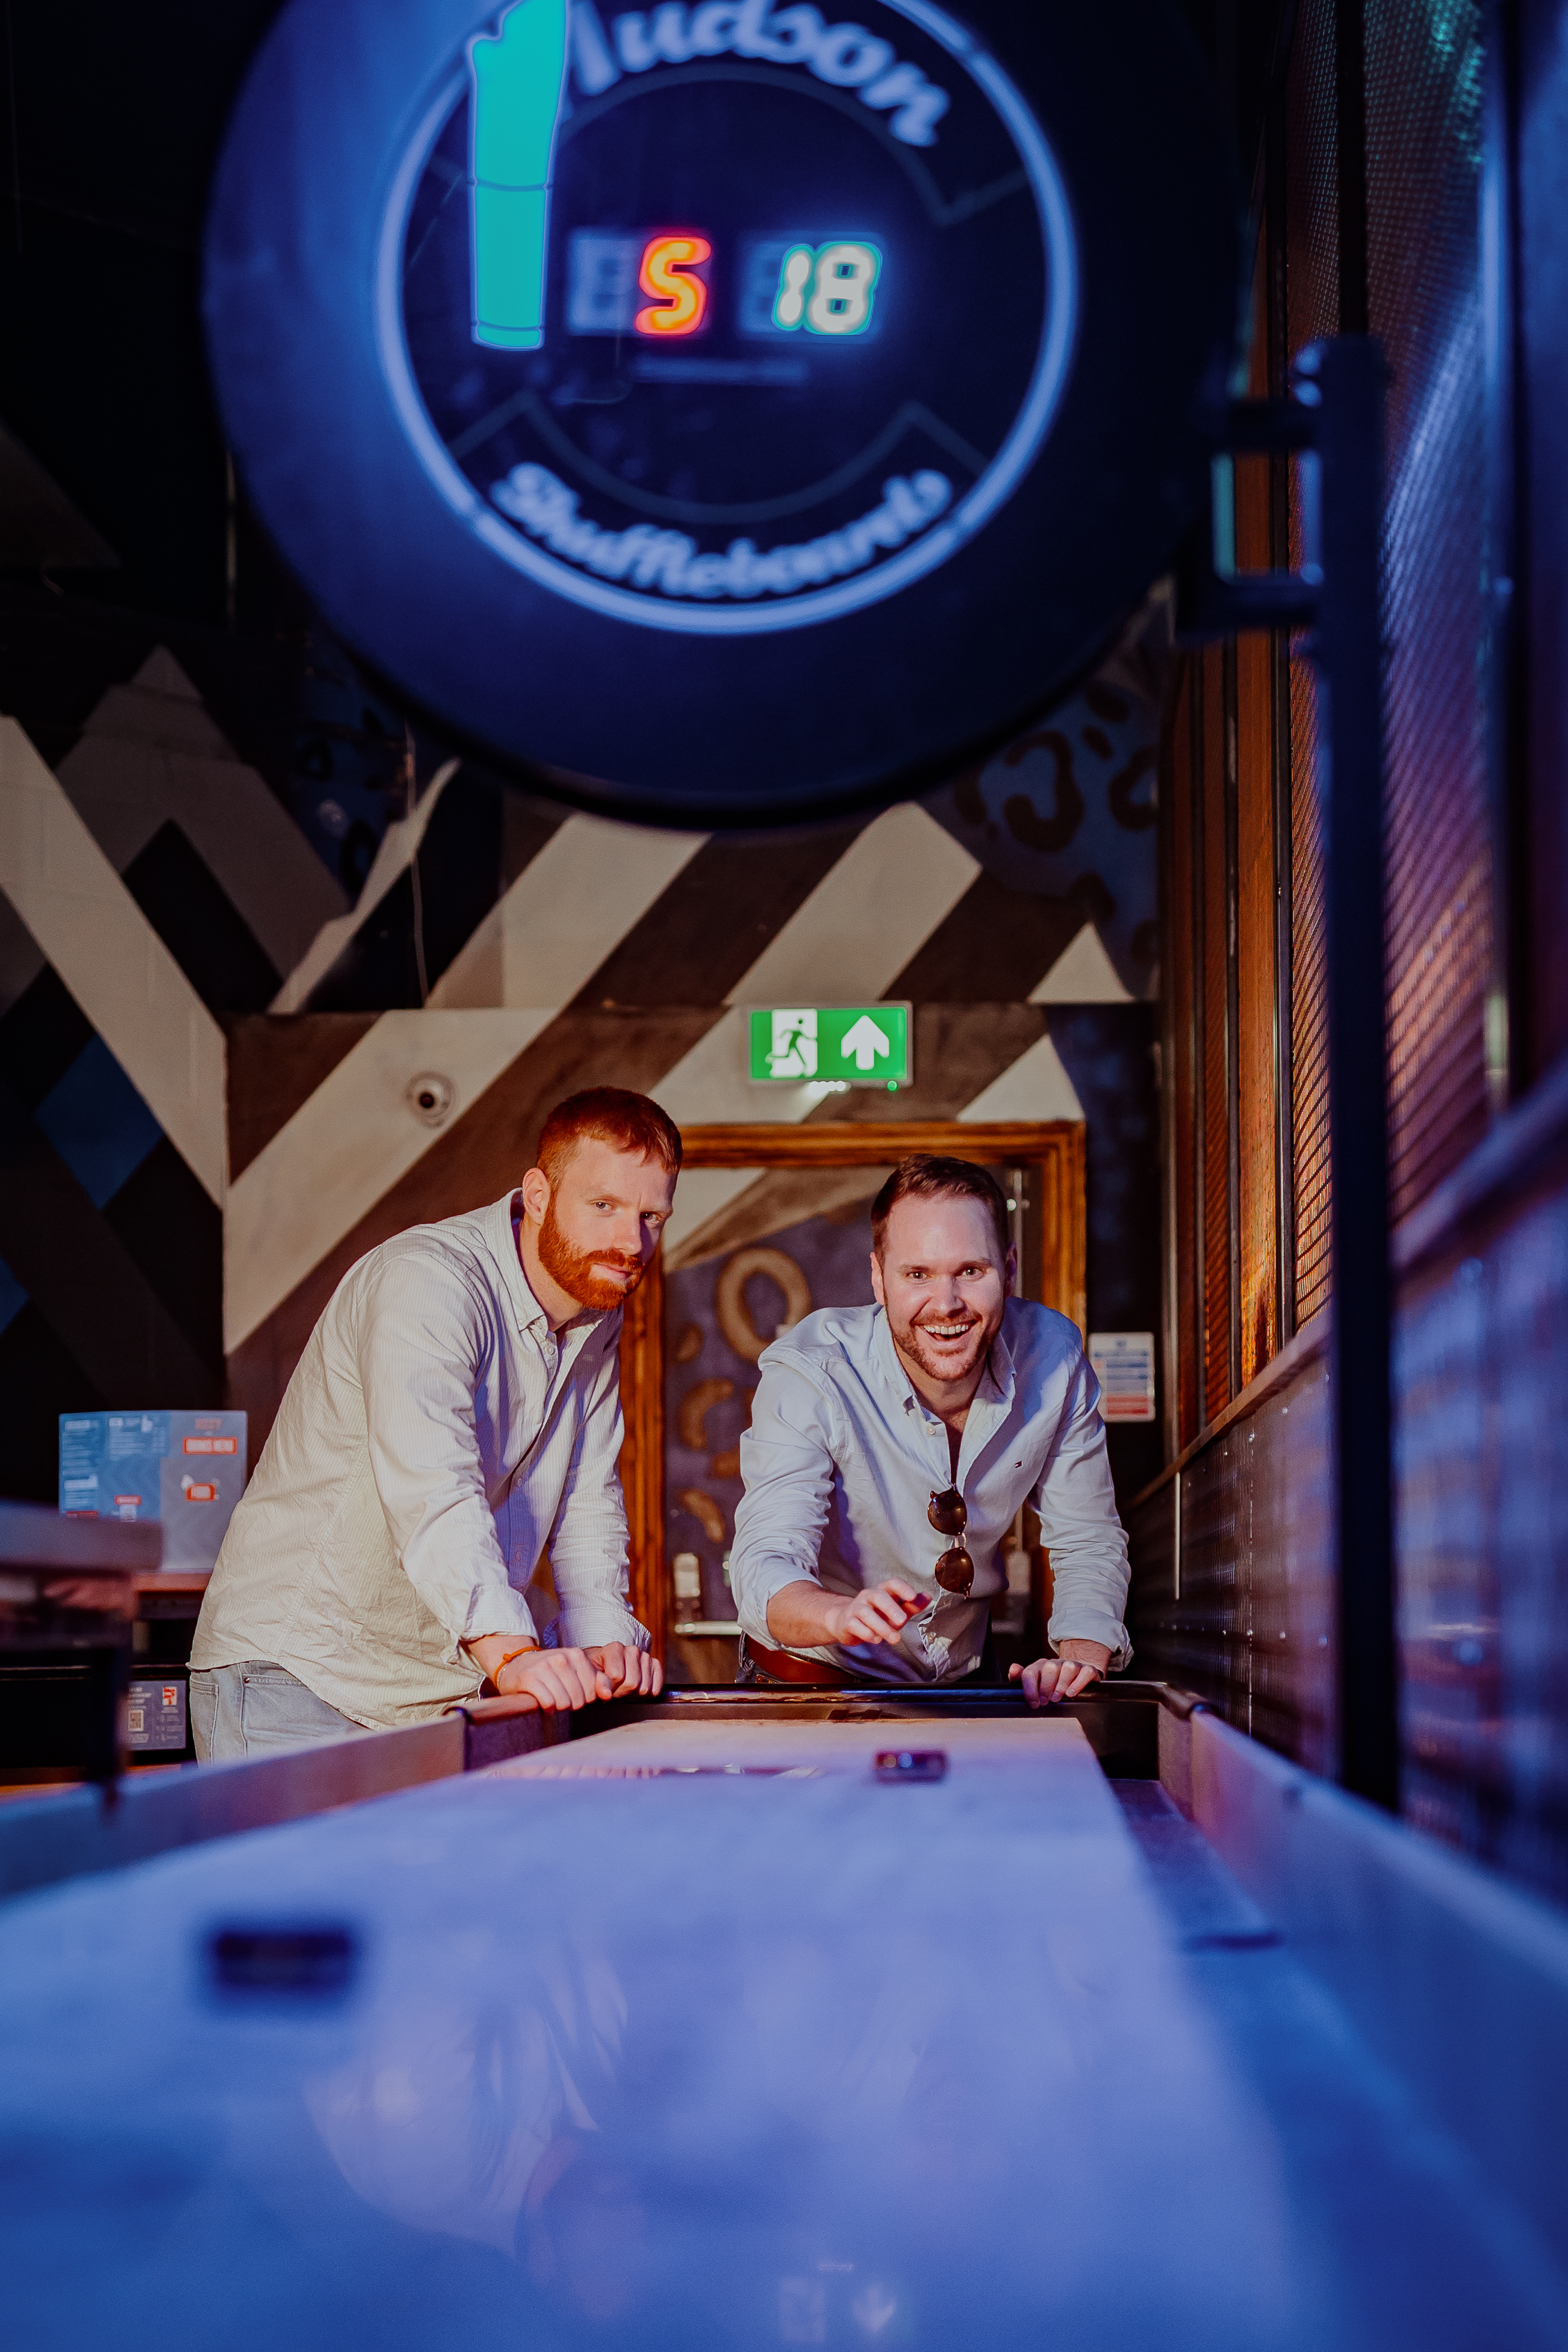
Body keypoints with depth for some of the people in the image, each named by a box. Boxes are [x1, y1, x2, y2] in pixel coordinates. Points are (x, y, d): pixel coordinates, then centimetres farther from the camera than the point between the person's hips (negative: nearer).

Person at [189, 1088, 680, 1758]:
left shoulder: (598, 1323, 7)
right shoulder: (427, 1281, -21)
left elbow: (588, 1500, 13)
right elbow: (429, 1486, -35)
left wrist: (605, 1639, -6)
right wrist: (508, 1650, -47)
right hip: (299, 1675, -7)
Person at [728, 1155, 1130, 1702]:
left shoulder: (1052, 1355, -11)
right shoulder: (806, 1375, -22)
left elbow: (1087, 1544, 0)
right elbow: (763, 1568, -31)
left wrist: (1081, 1657, -20)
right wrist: (846, 1616, -53)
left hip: (964, 1674, 4)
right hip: (814, 1676, -4)